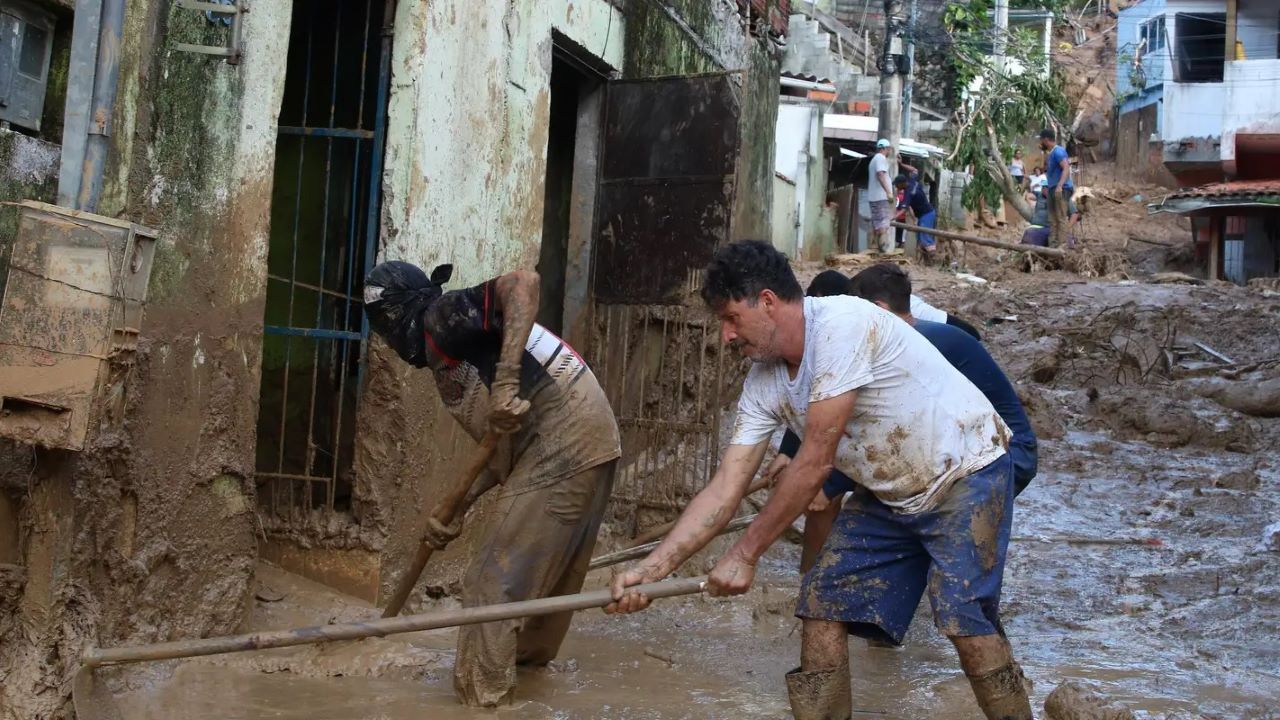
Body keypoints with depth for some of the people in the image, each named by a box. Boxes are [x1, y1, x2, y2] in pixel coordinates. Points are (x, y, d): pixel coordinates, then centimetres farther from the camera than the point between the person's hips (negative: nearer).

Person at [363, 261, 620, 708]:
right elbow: (505, 447, 21)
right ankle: (529, 654, 47)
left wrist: (505, 383, -27)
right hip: (589, 443, 10)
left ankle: (481, 699, 6)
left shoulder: (442, 317, -4)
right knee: (548, 571, 28)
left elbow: (523, 282, -22)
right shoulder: (449, 358, 23)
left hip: (559, 451, -10)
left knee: (494, 586, -2)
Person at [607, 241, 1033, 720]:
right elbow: (724, 489, -6)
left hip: (967, 474, -7)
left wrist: (745, 554, -20)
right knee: (821, 608, -1)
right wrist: (652, 568, -17)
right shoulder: (763, 383, -4)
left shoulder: (842, 325, -28)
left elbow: (815, 462, -27)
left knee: (965, 621, -20)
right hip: (887, 497, 8)